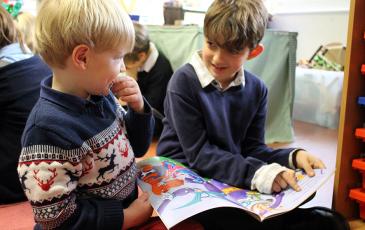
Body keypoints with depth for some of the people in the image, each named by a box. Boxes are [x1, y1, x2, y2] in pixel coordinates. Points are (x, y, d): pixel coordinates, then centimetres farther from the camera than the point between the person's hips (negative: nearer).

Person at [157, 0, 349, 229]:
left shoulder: (256, 90, 2)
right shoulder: (184, 82, -14)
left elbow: (252, 148, 4)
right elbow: (199, 154, -19)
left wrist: (293, 157, -15)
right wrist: (256, 173, -30)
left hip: (235, 179, 5)